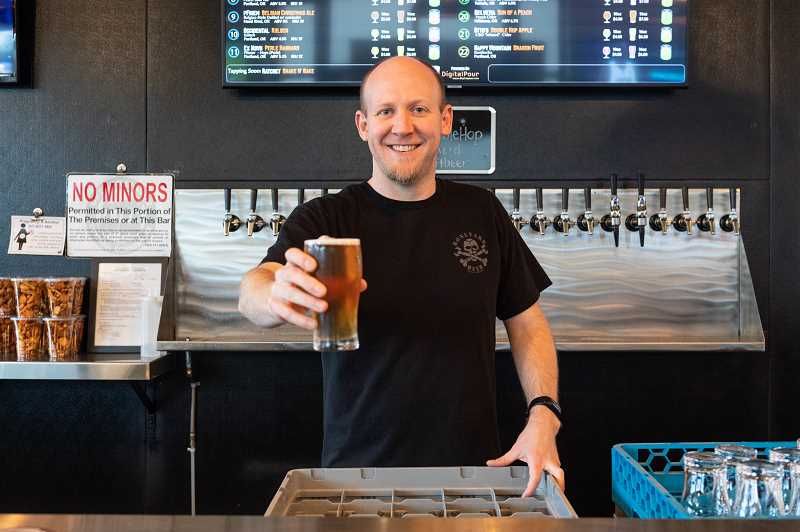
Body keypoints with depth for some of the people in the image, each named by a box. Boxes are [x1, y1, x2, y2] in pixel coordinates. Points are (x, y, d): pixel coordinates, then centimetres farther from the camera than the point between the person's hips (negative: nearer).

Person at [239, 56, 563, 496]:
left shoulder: (481, 213, 1)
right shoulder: (324, 219, -8)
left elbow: (526, 323, 6)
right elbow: (253, 292, -24)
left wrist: (543, 415, -9)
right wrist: (277, 297, -47)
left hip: (472, 466, 2)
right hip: (358, 466, -2)